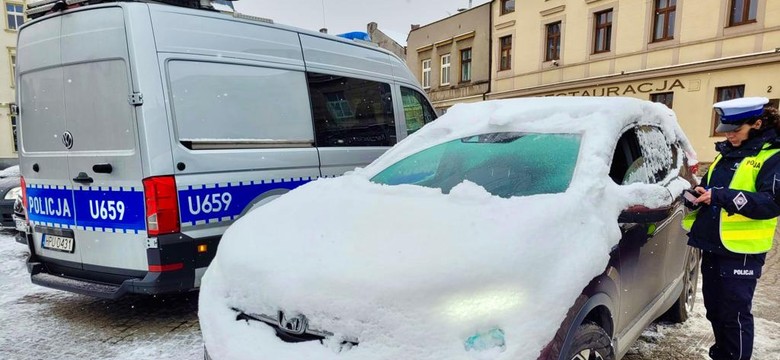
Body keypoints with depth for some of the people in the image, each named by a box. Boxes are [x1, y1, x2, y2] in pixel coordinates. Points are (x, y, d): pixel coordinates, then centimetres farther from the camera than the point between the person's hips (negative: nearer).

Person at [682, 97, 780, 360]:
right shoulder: (726, 154, 14)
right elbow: (708, 189, 19)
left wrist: (721, 196, -28)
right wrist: (695, 196, -5)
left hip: (741, 251, -7)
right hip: (712, 247, 7)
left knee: (735, 314, 1)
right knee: (714, 310, 17)